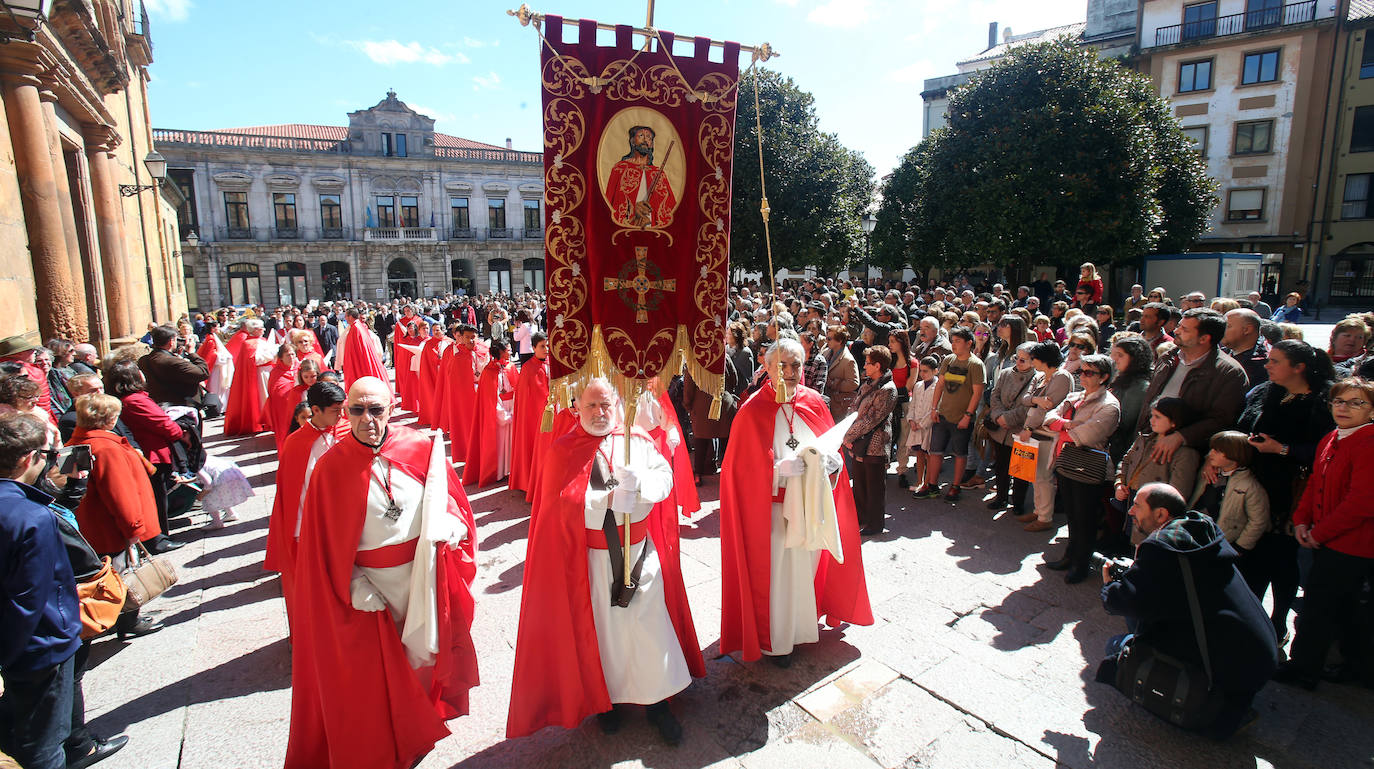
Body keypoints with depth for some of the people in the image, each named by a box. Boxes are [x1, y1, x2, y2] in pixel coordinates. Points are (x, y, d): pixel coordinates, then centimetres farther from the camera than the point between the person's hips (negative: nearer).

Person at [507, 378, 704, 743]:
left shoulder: (638, 442, 4)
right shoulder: (564, 450, -4)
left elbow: (665, 476, -5)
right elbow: (565, 500, -15)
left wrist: (639, 484, -24)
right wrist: (612, 498, -20)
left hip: (641, 551, 2)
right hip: (593, 558, -1)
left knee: (649, 623, 5)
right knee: (603, 625, 12)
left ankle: (657, 699, 23)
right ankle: (609, 696, 33)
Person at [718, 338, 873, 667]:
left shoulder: (813, 402, 2)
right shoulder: (753, 411, -11)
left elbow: (833, 450, 10)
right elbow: (743, 467, -11)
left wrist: (830, 461, -12)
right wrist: (781, 468, -24)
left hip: (812, 503, 4)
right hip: (773, 506, -4)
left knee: (807, 564, 16)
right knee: (777, 571, 2)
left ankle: (804, 621, 39)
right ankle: (776, 641, 22)